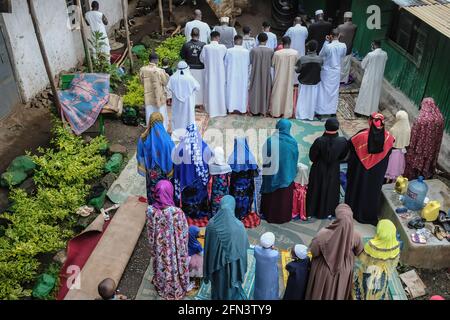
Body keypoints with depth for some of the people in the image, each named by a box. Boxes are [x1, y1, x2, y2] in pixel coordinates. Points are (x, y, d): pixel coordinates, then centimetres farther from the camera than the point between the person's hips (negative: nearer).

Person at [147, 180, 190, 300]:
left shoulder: (150, 211, -22)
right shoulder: (177, 212, -32)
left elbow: (150, 232, -6)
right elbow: (184, 234, -19)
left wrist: (154, 246, 13)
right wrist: (183, 250, 0)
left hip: (158, 248, 3)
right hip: (174, 249, -3)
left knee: (161, 265, 29)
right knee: (174, 266, 23)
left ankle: (161, 288, 54)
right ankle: (176, 290, 48)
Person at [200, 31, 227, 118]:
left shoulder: (206, 47, -11)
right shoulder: (223, 47, -11)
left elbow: (202, 59, 1)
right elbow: (226, 59, 2)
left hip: (210, 72, 0)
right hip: (220, 72, 0)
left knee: (211, 90, 10)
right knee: (221, 90, 11)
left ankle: (212, 110, 16)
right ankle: (221, 109, 19)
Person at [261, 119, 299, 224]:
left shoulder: (270, 141, -16)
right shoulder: (293, 142, -11)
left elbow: (265, 158, -7)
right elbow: (295, 159, 0)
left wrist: (265, 170, 9)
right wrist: (293, 173, 14)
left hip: (272, 174, -1)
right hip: (287, 175, 1)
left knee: (272, 195, 17)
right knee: (285, 196, 16)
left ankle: (270, 216, 28)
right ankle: (284, 216, 27)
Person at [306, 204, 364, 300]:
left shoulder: (323, 235, -37)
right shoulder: (355, 237, -28)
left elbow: (312, 252, -19)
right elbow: (359, 252, -5)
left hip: (324, 272, -2)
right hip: (344, 273, 2)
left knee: (319, 294, 26)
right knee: (339, 294, 30)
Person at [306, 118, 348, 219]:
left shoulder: (319, 141, -29)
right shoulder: (342, 141, -22)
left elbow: (312, 156, -15)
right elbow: (343, 156, -4)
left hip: (319, 170, -1)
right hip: (334, 170, 2)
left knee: (316, 189, 18)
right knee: (330, 190, 22)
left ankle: (311, 211, 33)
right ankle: (326, 212, 37)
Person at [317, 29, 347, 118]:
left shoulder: (327, 46, -20)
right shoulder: (343, 46, -9)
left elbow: (320, 55, -3)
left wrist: (326, 41, -3)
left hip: (327, 71, -3)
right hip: (337, 71, 3)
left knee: (324, 91, 7)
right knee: (334, 91, 14)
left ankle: (320, 111, 10)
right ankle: (333, 111, 21)